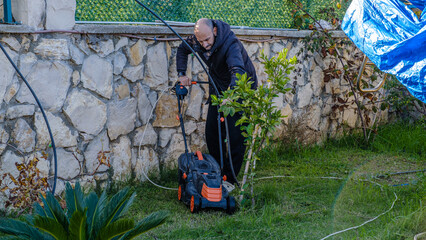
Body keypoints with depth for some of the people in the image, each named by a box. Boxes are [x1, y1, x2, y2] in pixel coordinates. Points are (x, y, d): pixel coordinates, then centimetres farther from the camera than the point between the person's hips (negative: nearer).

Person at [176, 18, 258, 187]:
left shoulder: (231, 44, -35)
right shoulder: (196, 40, -14)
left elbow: (238, 71, -50)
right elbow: (182, 50, 10)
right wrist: (182, 74, -2)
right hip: (219, 89, 7)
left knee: (236, 135, -11)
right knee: (212, 132, 5)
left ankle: (230, 178, -3)